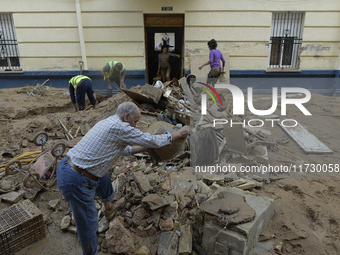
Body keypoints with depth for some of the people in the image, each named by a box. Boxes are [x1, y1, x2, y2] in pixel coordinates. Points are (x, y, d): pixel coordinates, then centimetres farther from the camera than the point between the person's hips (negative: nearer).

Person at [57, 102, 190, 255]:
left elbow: (120, 149, 26)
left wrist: (142, 148, 27)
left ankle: (109, 208, 56)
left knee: (103, 176, 33)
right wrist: (178, 134, 3)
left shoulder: (107, 123, 11)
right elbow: (152, 141, -10)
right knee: (88, 223, 7)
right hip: (77, 183, -10)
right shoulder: (120, 127, -17)